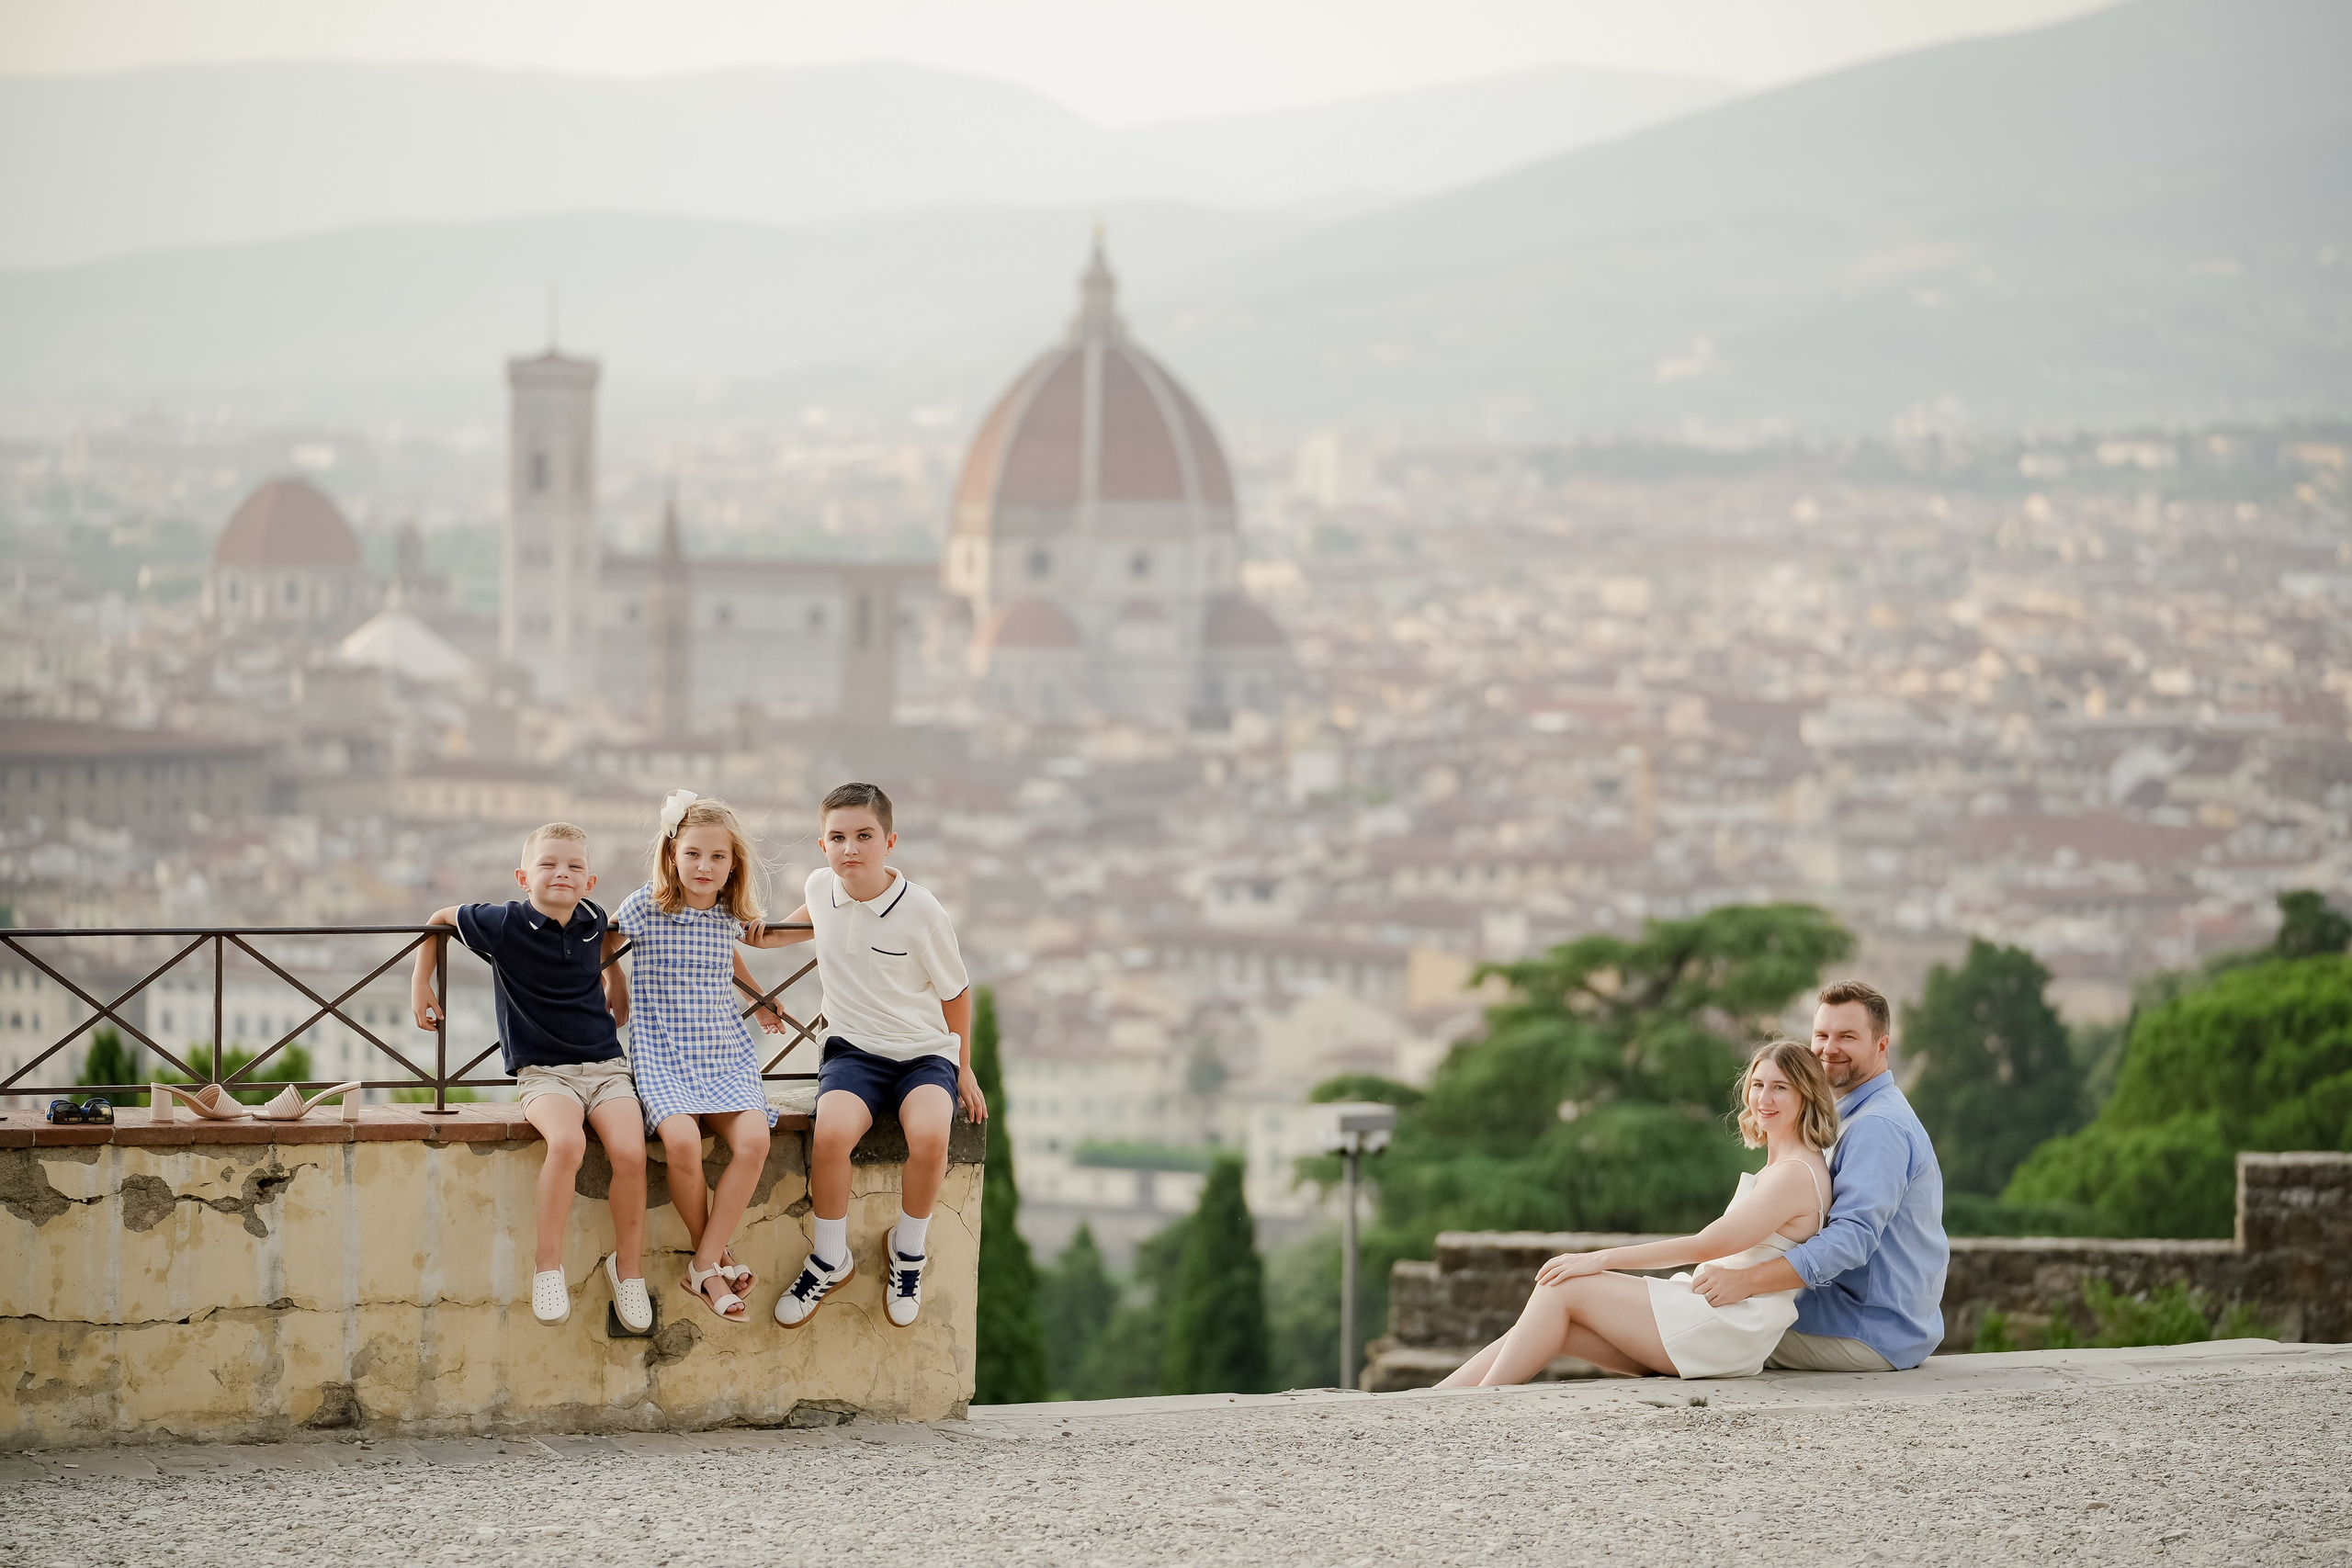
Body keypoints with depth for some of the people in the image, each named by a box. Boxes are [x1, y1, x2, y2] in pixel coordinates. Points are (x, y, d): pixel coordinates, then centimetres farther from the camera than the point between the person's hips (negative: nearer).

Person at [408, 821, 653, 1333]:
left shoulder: (593, 925, 7)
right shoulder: (504, 924, -6)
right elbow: (440, 918, 15)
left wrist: (611, 957, 16)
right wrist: (420, 985, 16)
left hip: (605, 1065, 3)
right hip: (542, 1072, -3)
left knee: (630, 1152, -24)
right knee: (566, 1142, -35)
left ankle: (628, 1267, -3)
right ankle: (548, 1266, -23)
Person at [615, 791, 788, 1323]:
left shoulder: (730, 915, 7)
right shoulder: (644, 908, -6)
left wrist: (759, 999, 39)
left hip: (725, 1054, 4)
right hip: (662, 1055, -4)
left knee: (754, 1139, -25)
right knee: (682, 1139, -33)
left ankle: (705, 1267, -17)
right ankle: (715, 1257, -11)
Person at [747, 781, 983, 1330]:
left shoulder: (920, 912, -12)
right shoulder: (821, 887, -1)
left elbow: (954, 991, 2)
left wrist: (964, 1069, 8)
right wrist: (770, 935, 12)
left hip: (925, 1051, -2)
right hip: (853, 1049, 2)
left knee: (929, 1135, -34)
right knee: (832, 1132, -31)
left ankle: (908, 1246, -5)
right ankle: (830, 1259, -7)